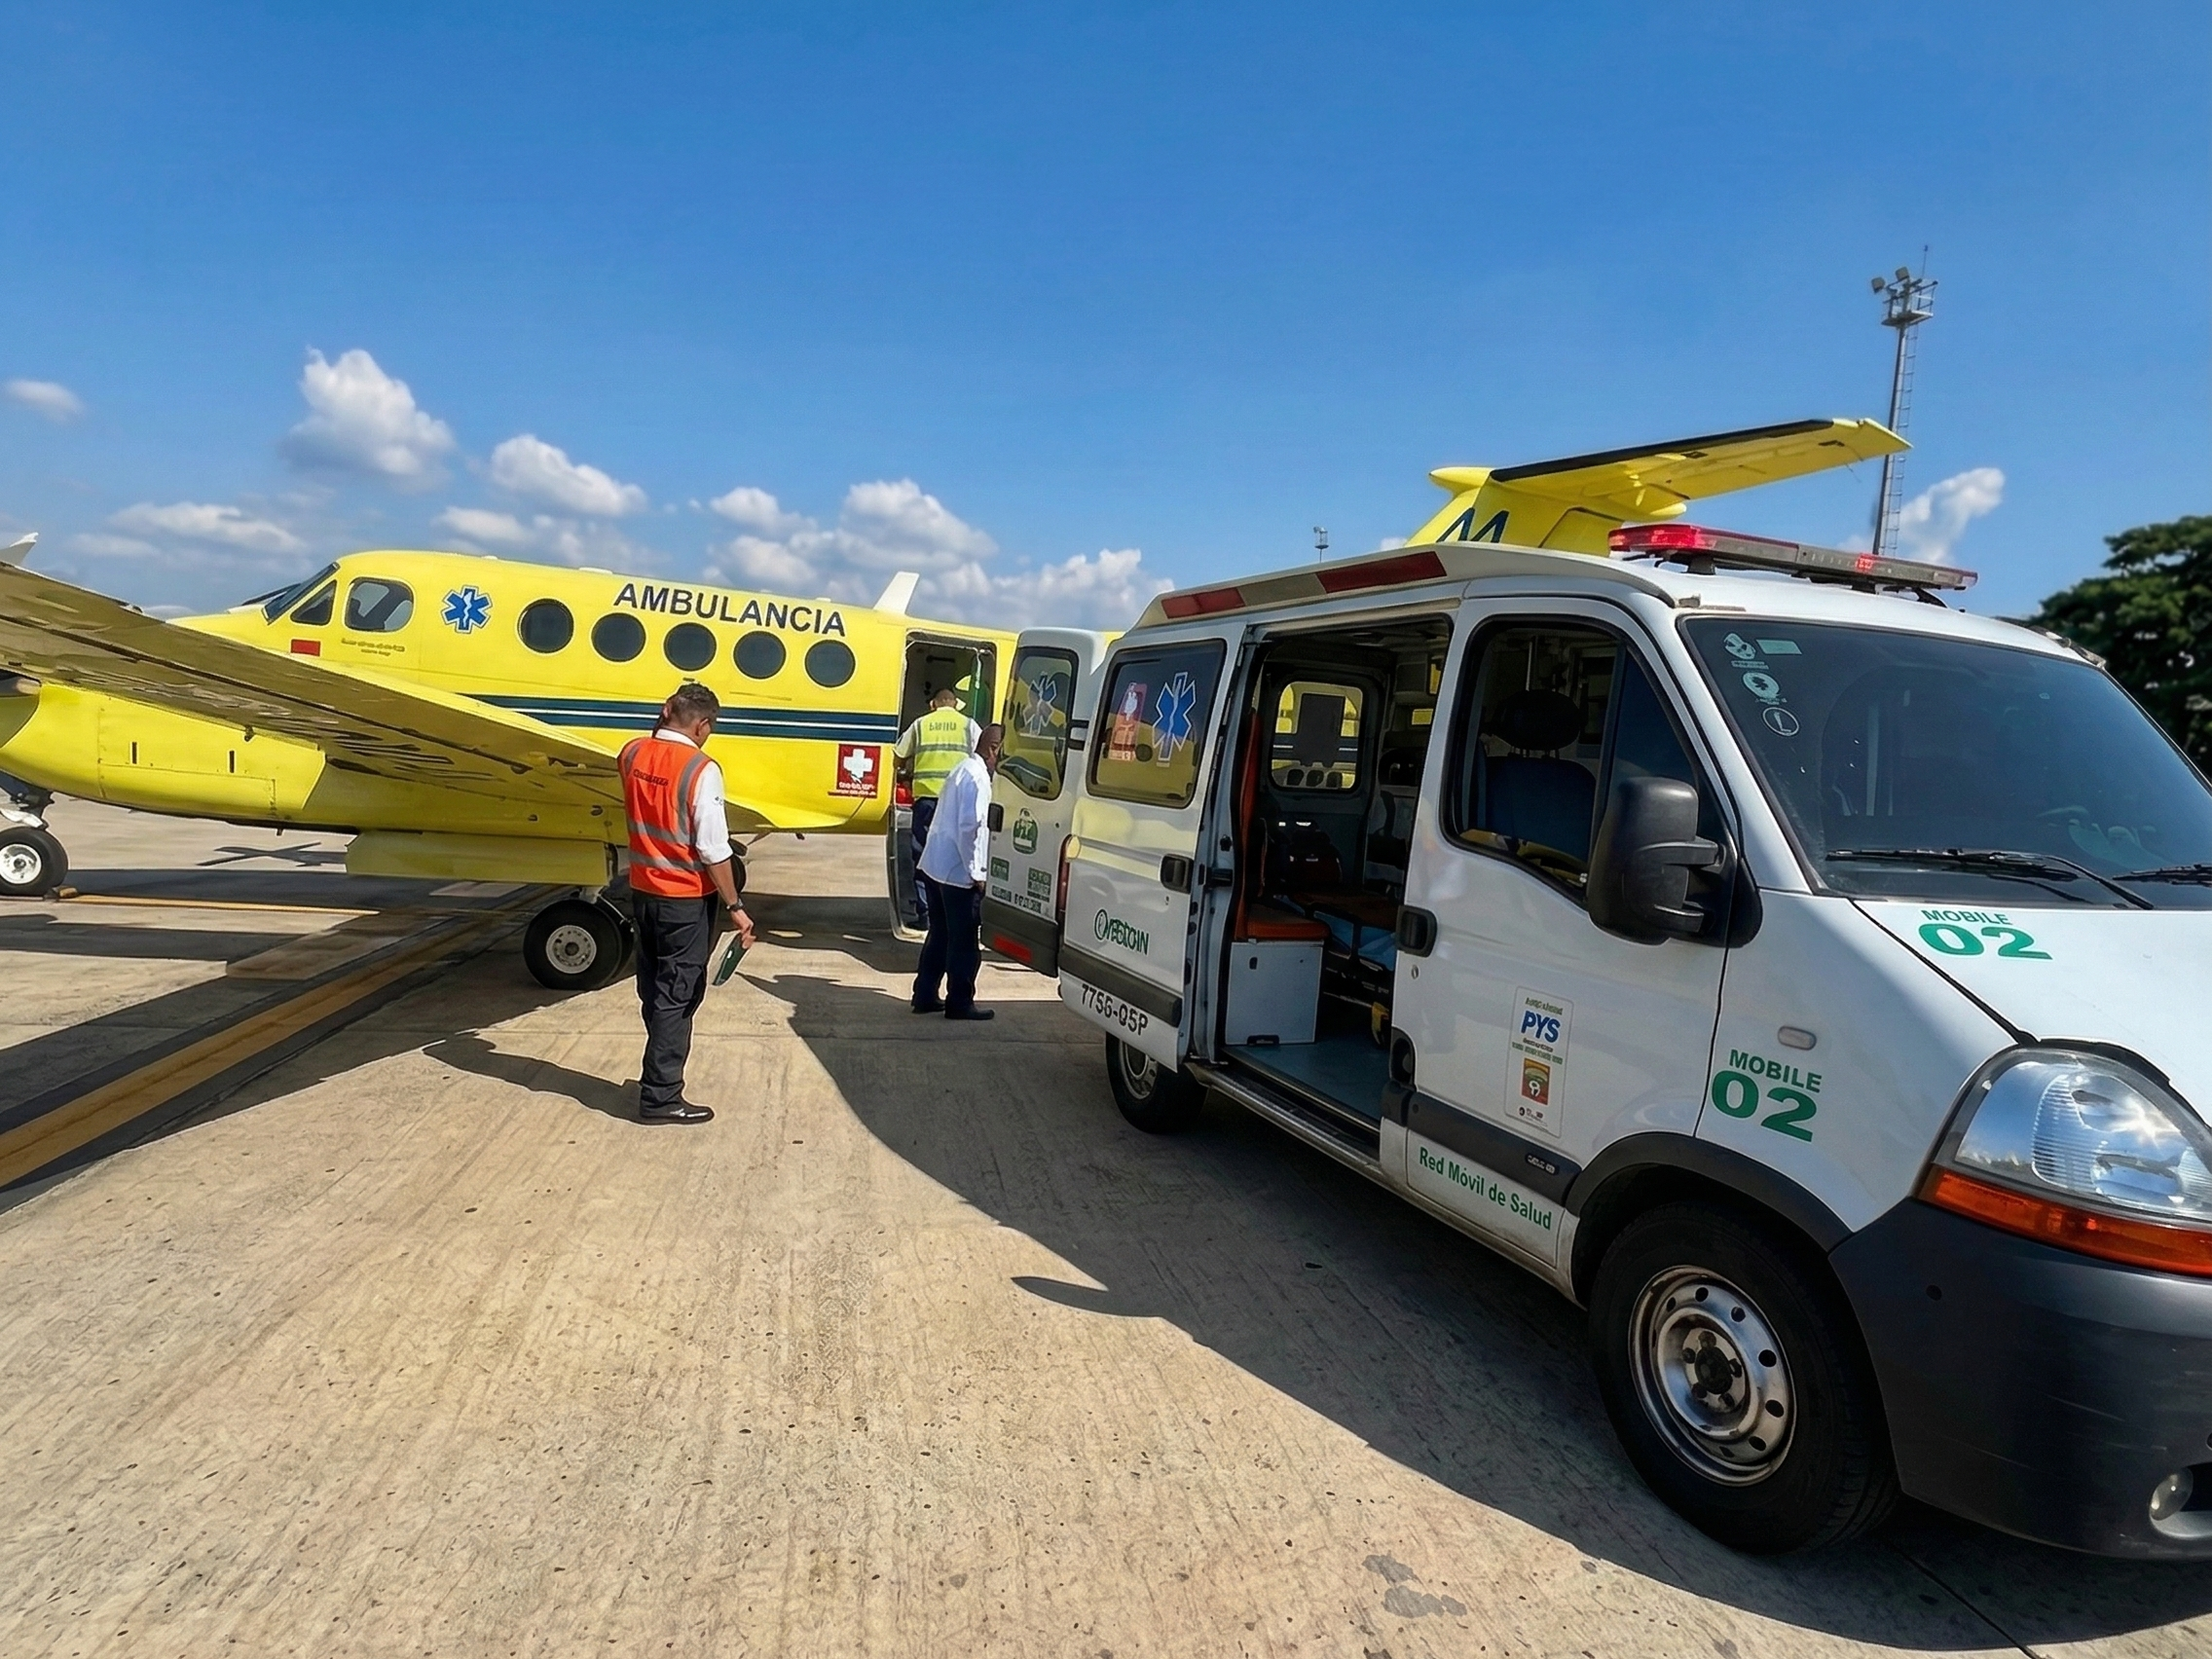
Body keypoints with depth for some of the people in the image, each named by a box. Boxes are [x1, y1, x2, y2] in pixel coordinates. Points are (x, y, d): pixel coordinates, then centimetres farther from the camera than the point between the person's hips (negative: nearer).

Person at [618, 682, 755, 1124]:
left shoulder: (631, 753, -2)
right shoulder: (701, 769, -21)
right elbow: (714, 850, -20)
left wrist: (662, 725, 16)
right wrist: (735, 906, -14)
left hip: (642, 891, 7)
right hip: (686, 900, -7)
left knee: (655, 989, 21)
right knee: (678, 997, 4)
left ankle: (660, 1073, 37)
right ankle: (661, 1097, 10)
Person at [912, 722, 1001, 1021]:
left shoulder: (963, 769, 15)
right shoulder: (977, 777, -16)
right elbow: (970, 828, -22)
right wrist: (977, 873, -17)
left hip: (935, 866, 10)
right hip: (958, 873, -10)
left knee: (940, 935, 16)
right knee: (965, 941, 0)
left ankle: (925, 996, 21)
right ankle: (959, 1004, 6)